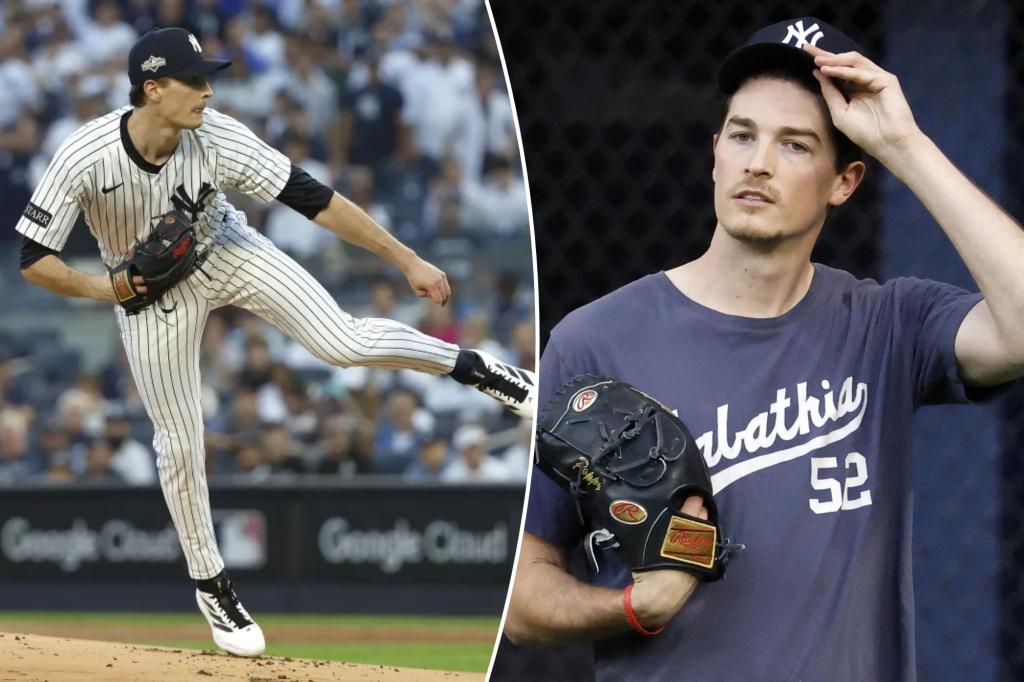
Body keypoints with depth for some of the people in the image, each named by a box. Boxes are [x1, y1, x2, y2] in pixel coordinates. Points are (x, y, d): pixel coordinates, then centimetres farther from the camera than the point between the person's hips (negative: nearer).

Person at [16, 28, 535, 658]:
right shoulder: (85, 159, -33)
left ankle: (471, 366, 12)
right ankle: (211, 584, 25)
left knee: (344, 341, -14)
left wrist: (407, 260, -22)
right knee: (180, 441, 4)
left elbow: (313, 199, -24)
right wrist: (106, 288, -35)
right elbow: (34, 259, -23)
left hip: (225, 251, 1)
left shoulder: (218, 139, -28)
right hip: (151, 292, -1)